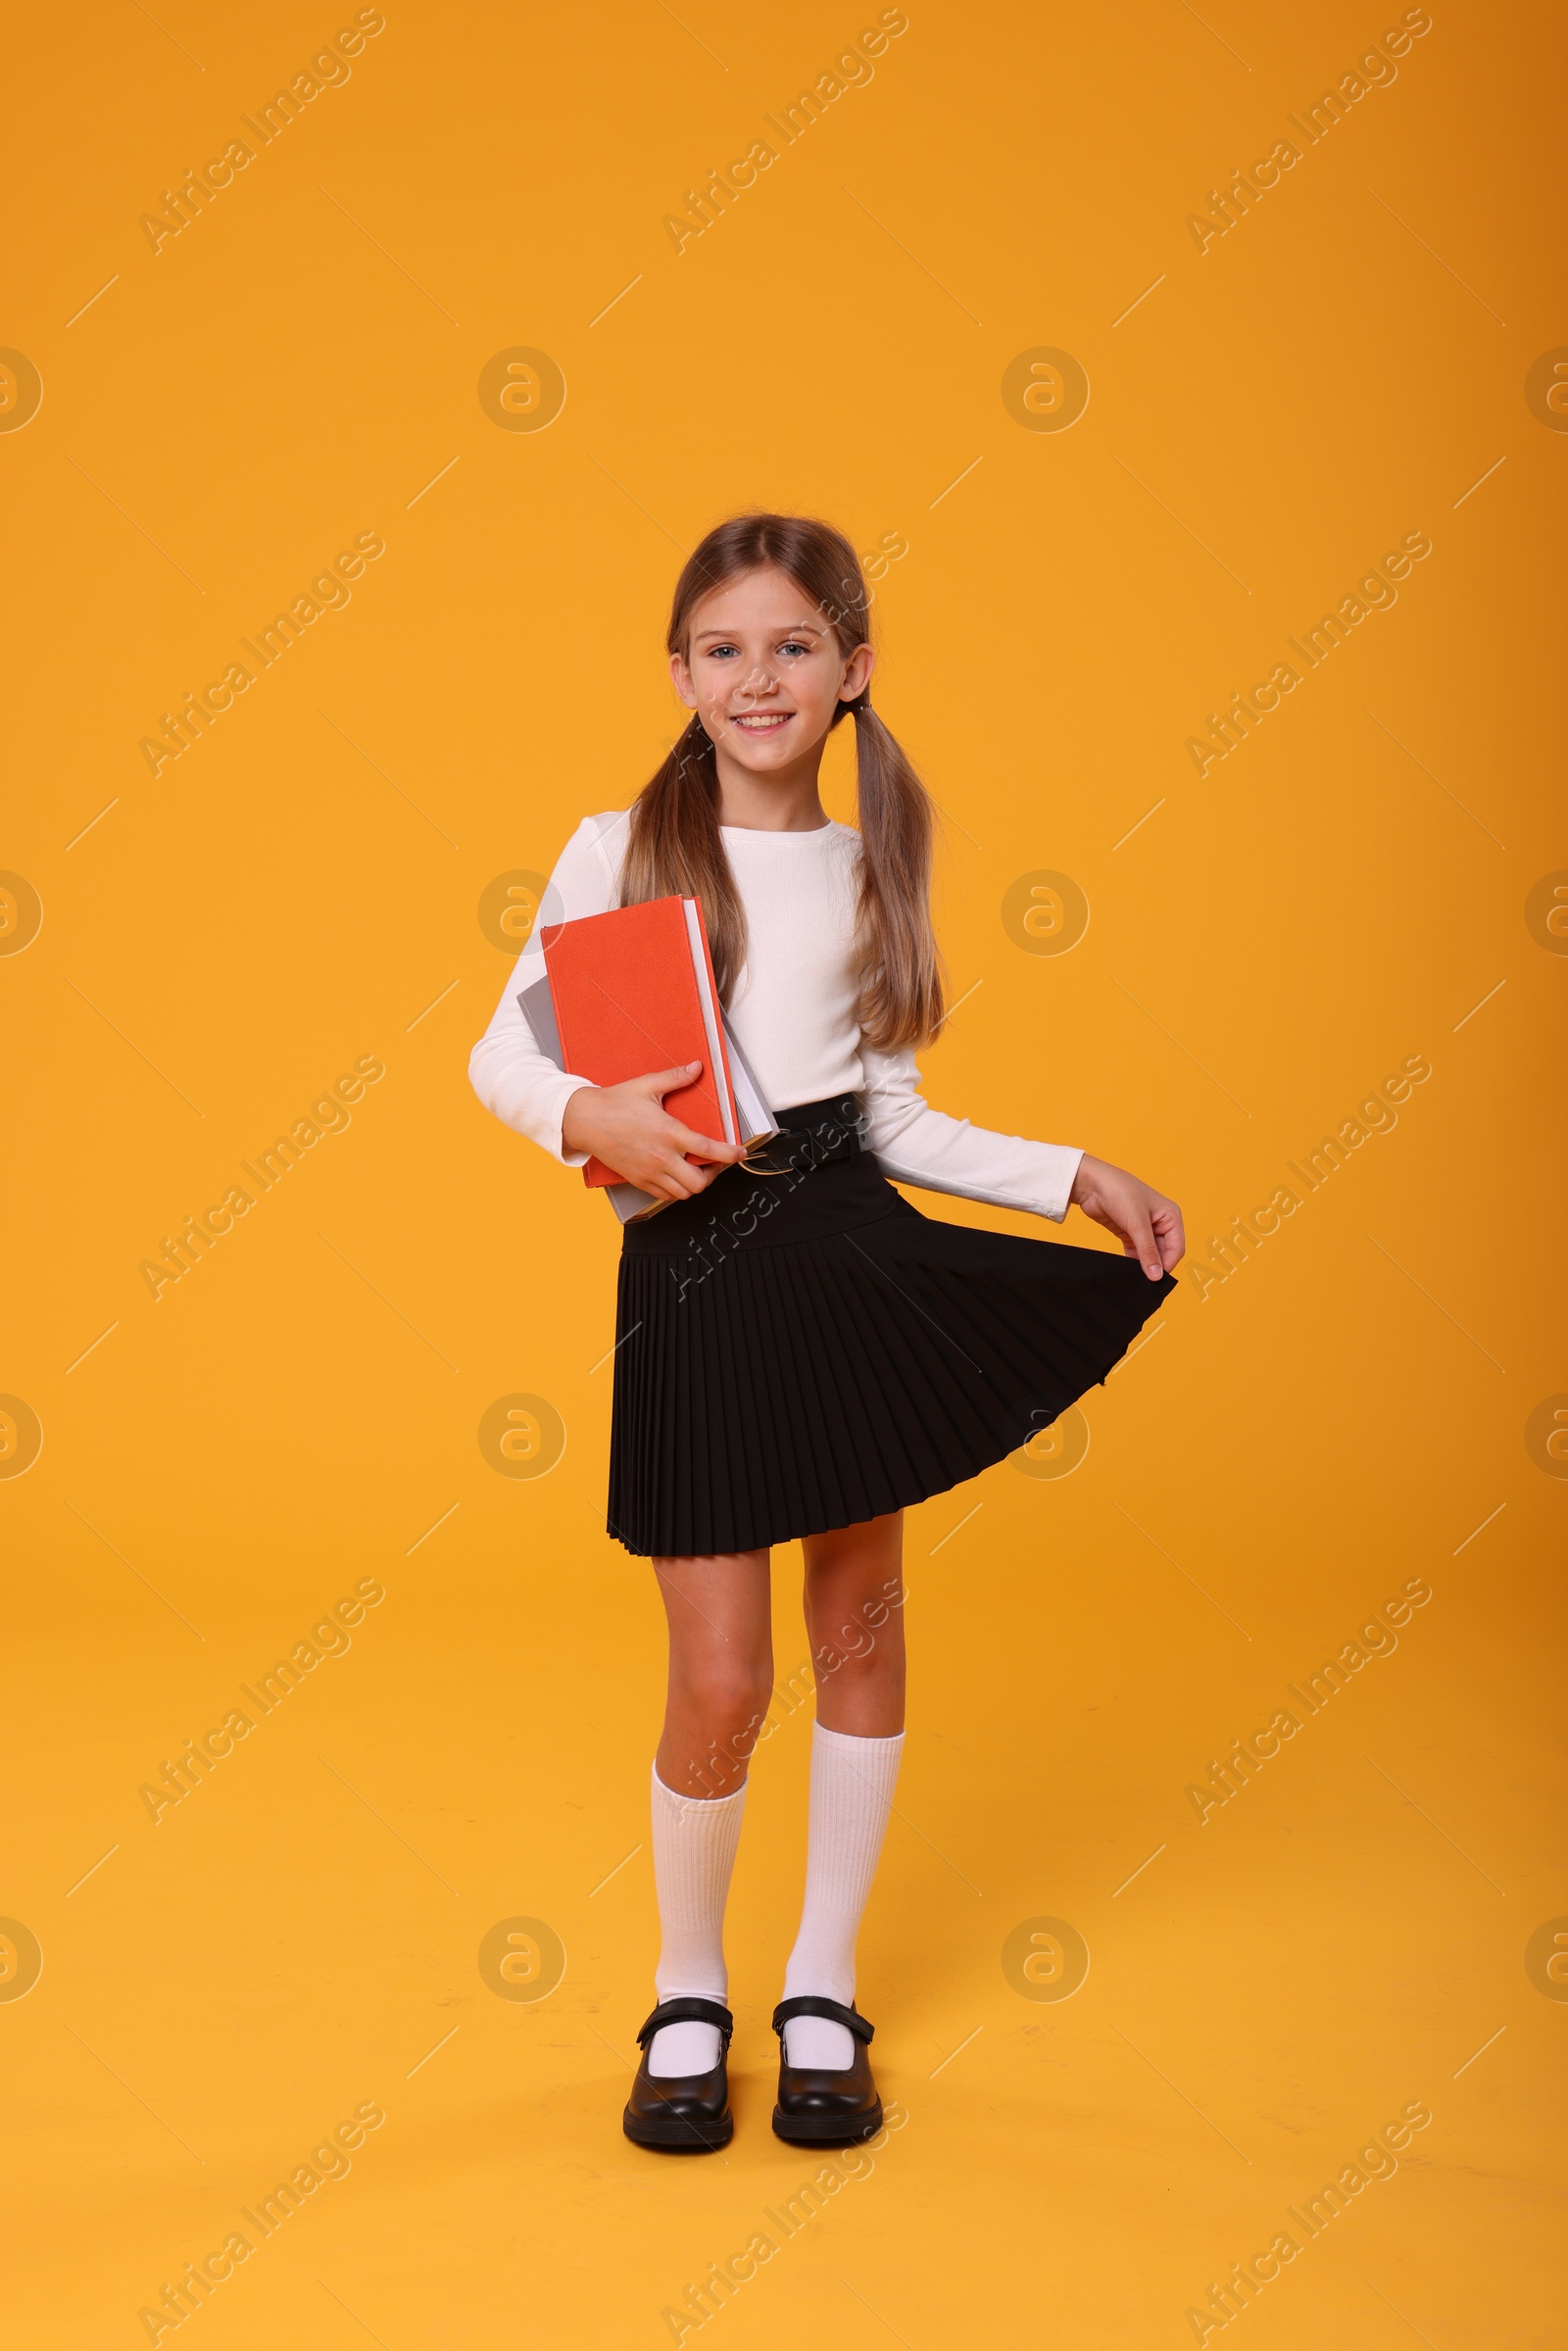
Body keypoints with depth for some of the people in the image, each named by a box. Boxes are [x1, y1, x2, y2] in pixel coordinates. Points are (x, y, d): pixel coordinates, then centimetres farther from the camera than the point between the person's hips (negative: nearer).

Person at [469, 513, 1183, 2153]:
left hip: (852, 1246, 3)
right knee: (721, 1684, -3)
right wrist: (591, 1120, -18)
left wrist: (1080, 1178, 5)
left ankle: (823, 1991, 28)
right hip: (695, 1274, -3)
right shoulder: (618, 849, 2)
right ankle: (690, 1993, 24)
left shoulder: (874, 866, 11)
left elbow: (894, 1118, 12)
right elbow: (500, 1058, 3)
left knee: (861, 1629, 9)